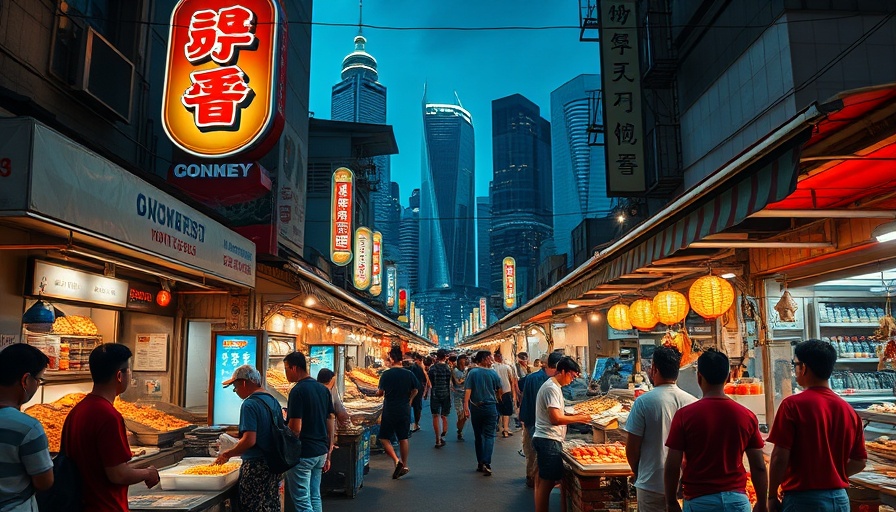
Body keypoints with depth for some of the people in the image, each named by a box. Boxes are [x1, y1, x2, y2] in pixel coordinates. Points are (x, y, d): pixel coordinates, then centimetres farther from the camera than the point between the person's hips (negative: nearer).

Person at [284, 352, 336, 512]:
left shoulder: (298, 391, -15)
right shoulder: (324, 389, 8)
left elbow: (295, 428, -20)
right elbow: (331, 421, 11)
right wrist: (328, 455, 16)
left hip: (302, 455, -8)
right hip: (321, 452, 8)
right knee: (315, 497, 16)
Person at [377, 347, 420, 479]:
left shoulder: (386, 374, -13)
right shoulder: (409, 374, -2)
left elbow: (380, 392, -7)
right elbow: (415, 391, 5)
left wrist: (377, 393, 15)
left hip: (389, 411, -4)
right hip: (405, 411, 4)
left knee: (384, 438, 7)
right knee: (403, 439, 13)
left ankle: (397, 460, -8)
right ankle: (404, 466, 16)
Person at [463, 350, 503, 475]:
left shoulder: (472, 372, -5)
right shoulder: (493, 373, -2)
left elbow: (467, 391, -13)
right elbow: (499, 390, 8)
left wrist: (466, 406, -14)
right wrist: (497, 399, 28)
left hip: (476, 407, 1)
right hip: (490, 407, -1)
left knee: (478, 436, 13)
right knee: (489, 435, 0)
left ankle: (480, 463, 18)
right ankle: (486, 463, -16)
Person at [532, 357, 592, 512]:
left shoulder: (552, 386, 15)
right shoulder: (552, 388, -17)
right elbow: (555, 419, -23)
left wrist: (574, 416, 12)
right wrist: (578, 419, -12)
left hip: (544, 439, 11)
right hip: (549, 440, -11)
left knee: (543, 481, 16)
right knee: (547, 482, -6)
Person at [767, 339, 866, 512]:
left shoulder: (793, 404, -14)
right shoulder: (848, 409, 2)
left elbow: (780, 457, -15)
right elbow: (859, 462, 8)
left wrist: (772, 496, -6)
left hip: (803, 498, -5)